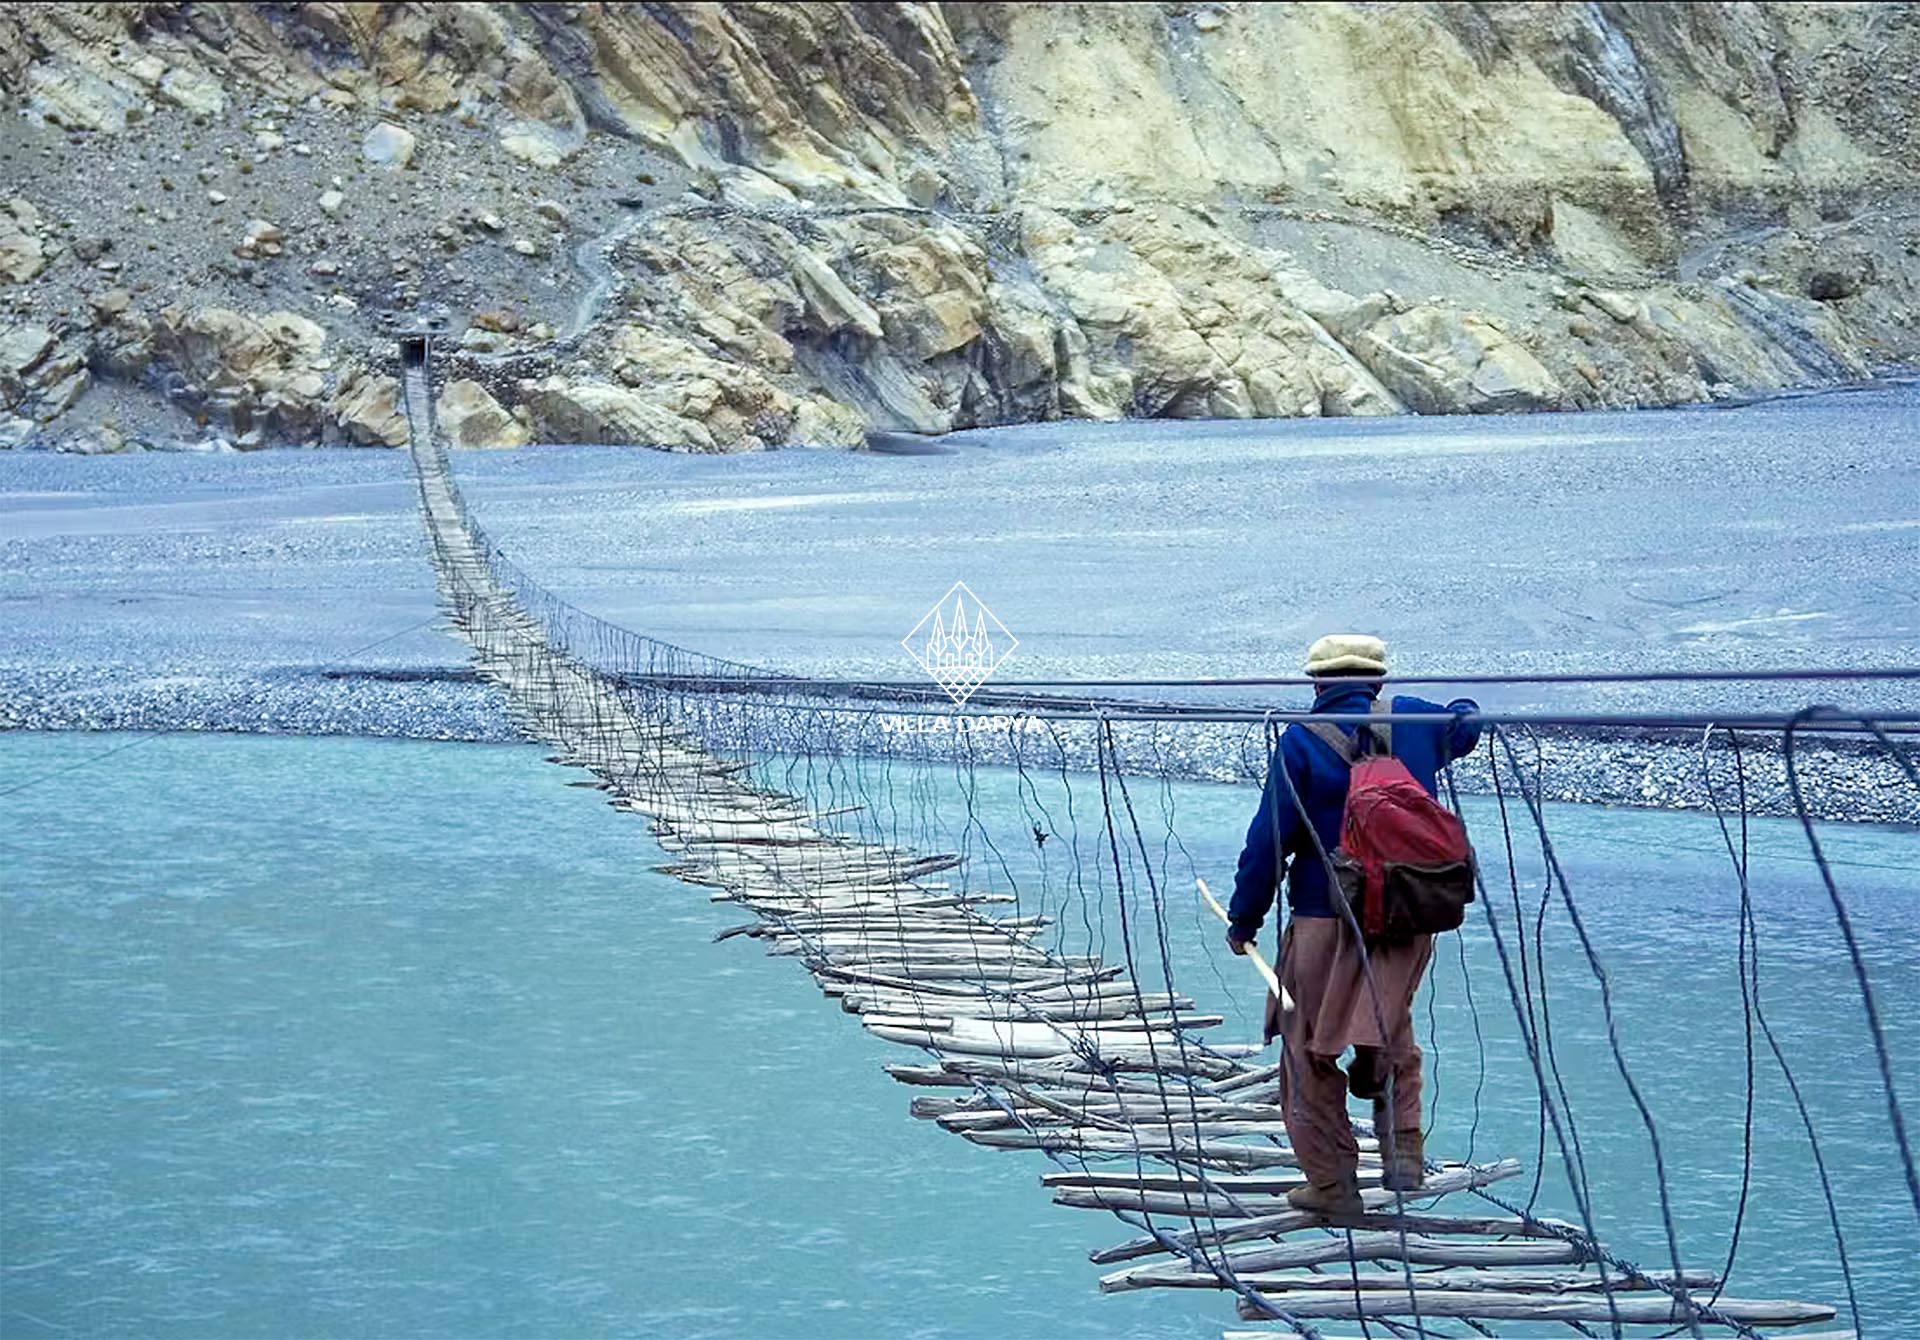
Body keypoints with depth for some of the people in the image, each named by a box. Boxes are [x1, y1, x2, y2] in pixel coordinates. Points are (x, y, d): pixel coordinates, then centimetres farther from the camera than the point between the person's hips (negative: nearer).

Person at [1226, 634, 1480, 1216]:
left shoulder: (1302, 742, -8)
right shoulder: (1412, 721, 3)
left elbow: (1269, 840, -8)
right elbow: (1465, 723, 27)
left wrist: (1243, 920, 1)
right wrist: (1464, 707, 52)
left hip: (1325, 918, -4)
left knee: (1310, 1050, 7)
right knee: (1392, 1033, 23)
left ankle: (1332, 1182, 8)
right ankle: (1403, 1144, 8)